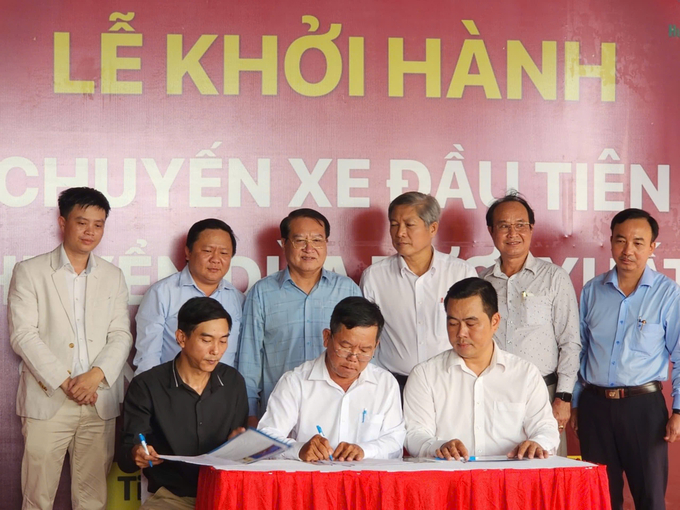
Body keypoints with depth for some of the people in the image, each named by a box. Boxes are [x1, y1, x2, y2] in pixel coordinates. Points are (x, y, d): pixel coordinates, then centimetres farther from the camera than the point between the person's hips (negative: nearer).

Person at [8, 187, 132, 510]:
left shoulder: (113, 277, 14)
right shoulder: (30, 272, 3)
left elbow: (121, 336, 7)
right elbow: (23, 335, -4)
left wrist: (96, 374, -11)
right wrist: (64, 382, -11)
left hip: (99, 402, 3)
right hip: (47, 401, -3)